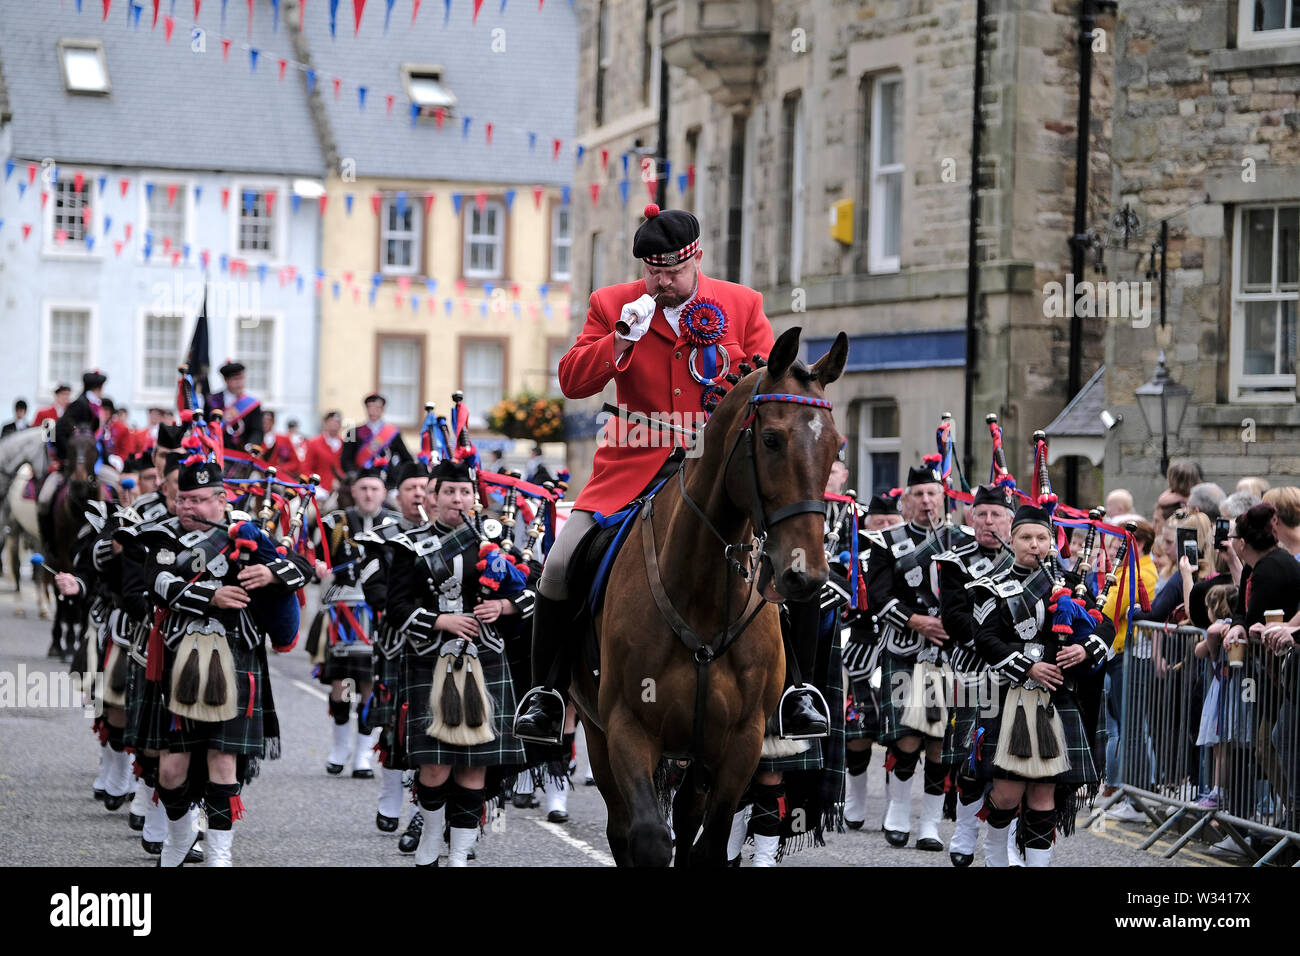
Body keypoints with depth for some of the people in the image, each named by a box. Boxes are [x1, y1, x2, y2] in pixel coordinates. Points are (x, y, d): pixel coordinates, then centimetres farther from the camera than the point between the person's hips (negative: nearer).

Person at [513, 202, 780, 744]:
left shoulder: (743, 305, 5)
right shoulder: (612, 306, 4)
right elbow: (573, 383, -4)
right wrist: (621, 339, -18)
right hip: (634, 465, 0)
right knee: (561, 566, -14)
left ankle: (796, 688, 2)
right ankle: (547, 693, 3)